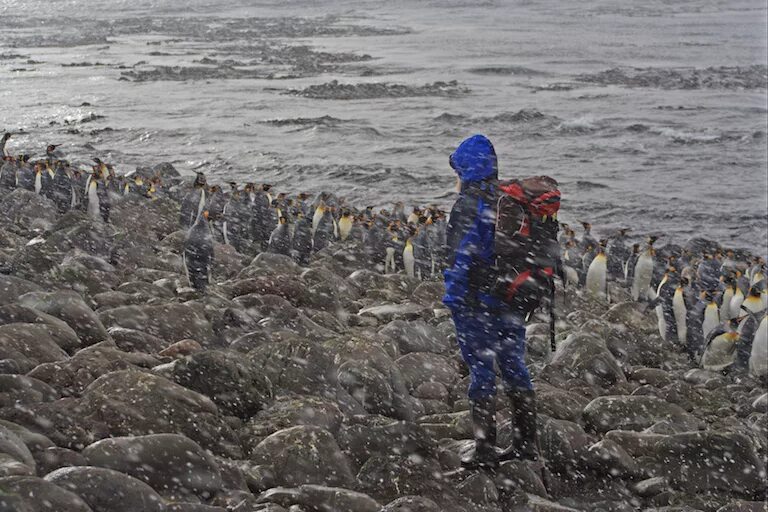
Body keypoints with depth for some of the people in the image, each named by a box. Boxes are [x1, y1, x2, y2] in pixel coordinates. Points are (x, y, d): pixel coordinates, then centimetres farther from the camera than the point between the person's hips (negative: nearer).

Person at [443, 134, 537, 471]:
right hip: (512, 300, 7)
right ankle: (526, 443, 24)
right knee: (514, 367, 16)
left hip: (476, 301, -7)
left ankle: (485, 450, 1)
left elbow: (464, 257, -20)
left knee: (481, 370, -1)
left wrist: (454, 297, -13)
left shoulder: (469, 205, -15)